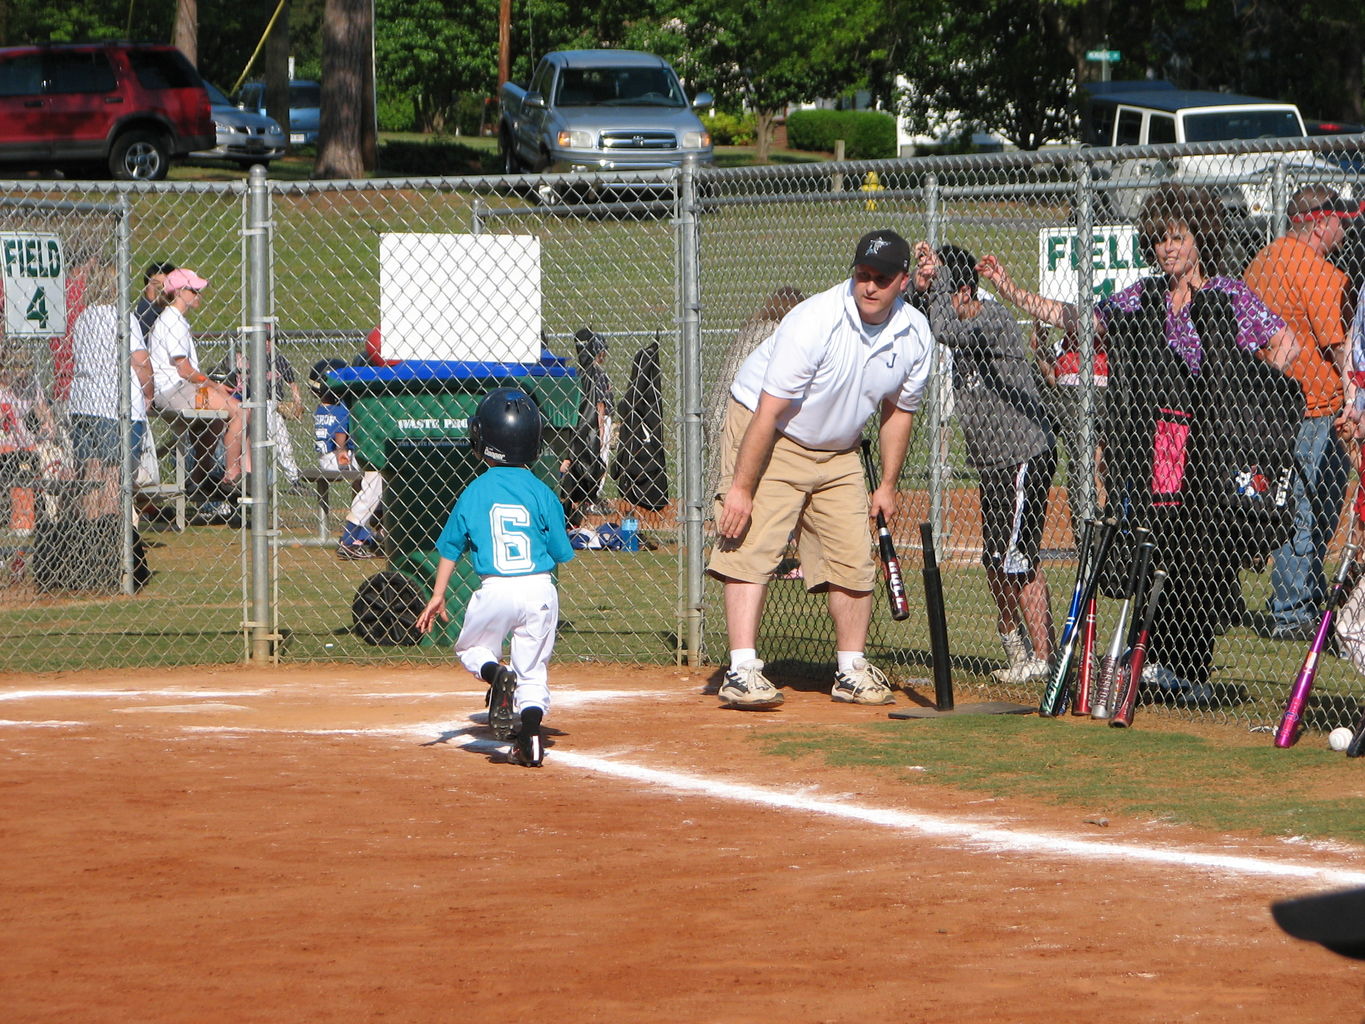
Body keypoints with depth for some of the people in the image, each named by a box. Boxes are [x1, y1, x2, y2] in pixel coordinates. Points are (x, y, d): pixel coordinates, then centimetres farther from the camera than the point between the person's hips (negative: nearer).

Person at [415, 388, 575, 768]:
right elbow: (561, 553, 2)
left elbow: (450, 547, 7)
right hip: (540, 590, 1)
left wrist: (437, 596, 16)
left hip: (495, 591, -1)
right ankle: (530, 739, -1)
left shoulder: (475, 492, 0)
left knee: (471, 649, 22)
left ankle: (495, 674, -10)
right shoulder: (541, 493, -2)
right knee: (533, 670, 13)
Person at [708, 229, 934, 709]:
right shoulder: (815, 322, -28)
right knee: (752, 547, -16)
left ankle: (851, 670, 16)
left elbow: (898, 411, 8)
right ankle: (742, 670, -20)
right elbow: (769, 411, -28)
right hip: (766, 435, -6)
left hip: (838, 453, 6)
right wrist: (740, 488, -28)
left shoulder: (914, 335, -9)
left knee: (853, 557, 4)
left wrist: (887, 485, 6)